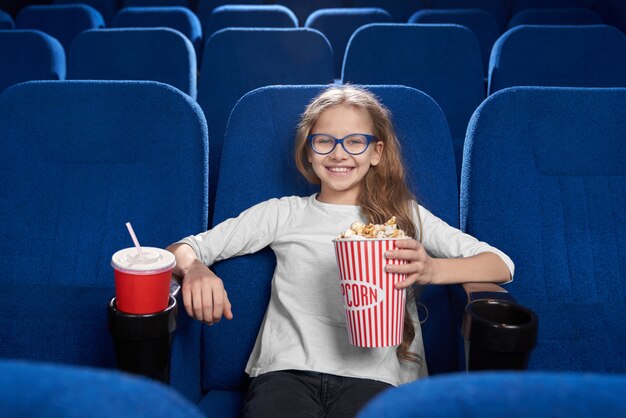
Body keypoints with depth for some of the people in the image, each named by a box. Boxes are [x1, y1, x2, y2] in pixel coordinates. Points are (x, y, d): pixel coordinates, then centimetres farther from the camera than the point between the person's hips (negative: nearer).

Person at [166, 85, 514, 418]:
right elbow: (182, 250, 13)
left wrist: (431, 270, -16)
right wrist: (194, 268, -13)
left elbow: (502, 265, 5)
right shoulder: (283, 214, 17)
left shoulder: (404, 215, 15)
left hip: (372, 376, 0)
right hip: (286, 371, 0)